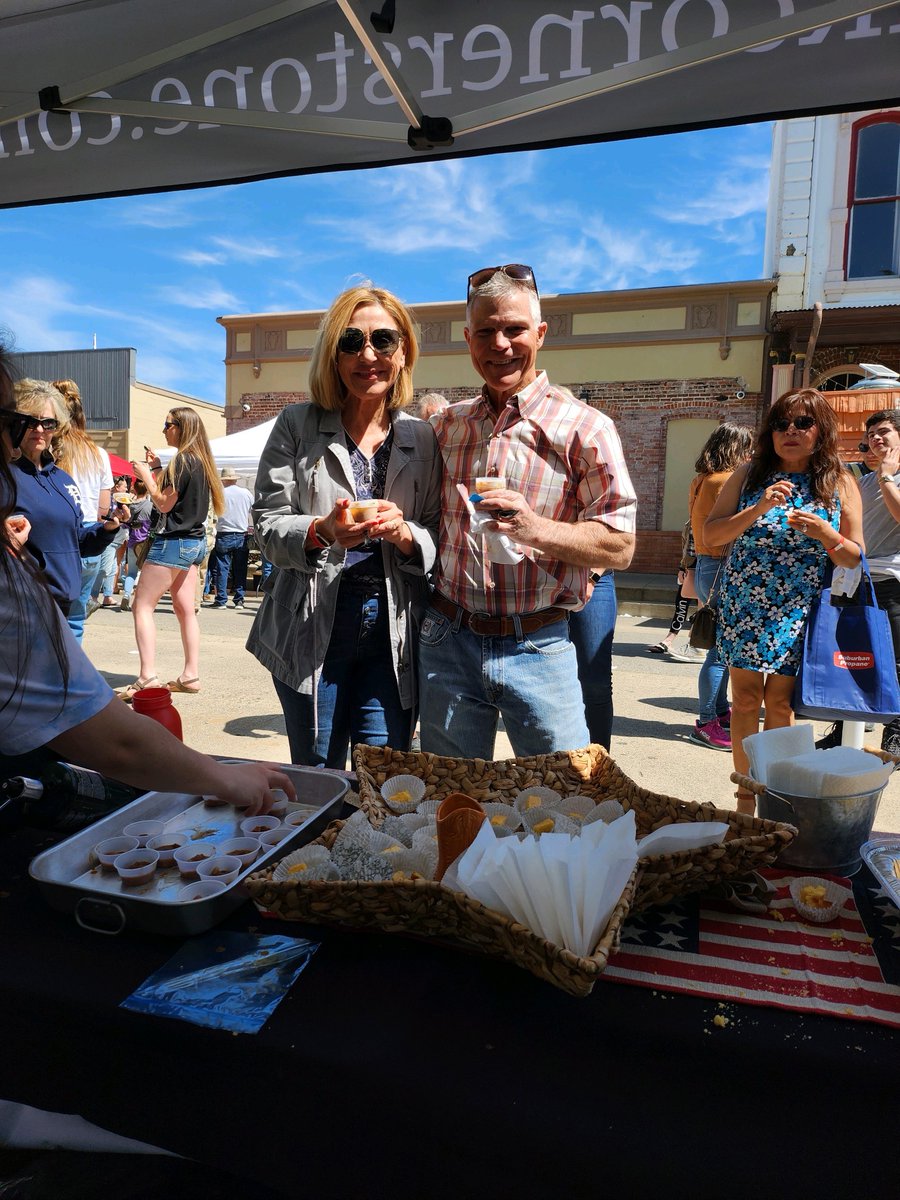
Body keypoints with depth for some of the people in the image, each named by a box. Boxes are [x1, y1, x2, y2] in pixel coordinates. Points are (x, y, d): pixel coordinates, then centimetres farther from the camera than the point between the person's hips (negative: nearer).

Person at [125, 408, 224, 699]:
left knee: (142, 606, -6)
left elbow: (164, 503, -15)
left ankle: (148, 677, -13)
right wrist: (157, 471, 14)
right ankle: (191, 675, 13)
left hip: (173, 541, -9)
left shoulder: (181, 460, -14)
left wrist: (146, 475, -4)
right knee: (185, 609, 10)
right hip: (194, 542, 9)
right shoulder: (201, 461, 12)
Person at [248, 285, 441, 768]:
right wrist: (322, 531, -21)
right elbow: (267, 524, -1)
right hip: (311, 627, -1)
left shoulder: (422, 438, 7)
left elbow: (437, 538, 7)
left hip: (394, 635, 2)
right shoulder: (298, 425, 2)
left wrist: (405, 533, -15)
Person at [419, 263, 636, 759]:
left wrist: (534, 527, -23)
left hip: (537, 648, -3)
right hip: (447, 642, 4)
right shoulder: (445, 426, 9)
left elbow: (619, 546, -10)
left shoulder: (584, 428, -4)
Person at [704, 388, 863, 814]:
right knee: (746, 698, 3)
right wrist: (757, 510, -17)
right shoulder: (748, 475, 2)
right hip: (744, 607, 1)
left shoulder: (840, 483, 2)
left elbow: (855, 557, 3)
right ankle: (746, 791, 17)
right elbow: (710, 533, -3)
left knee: (780, 703, 4)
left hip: (799, 615, 0)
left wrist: (824, 533, -17)